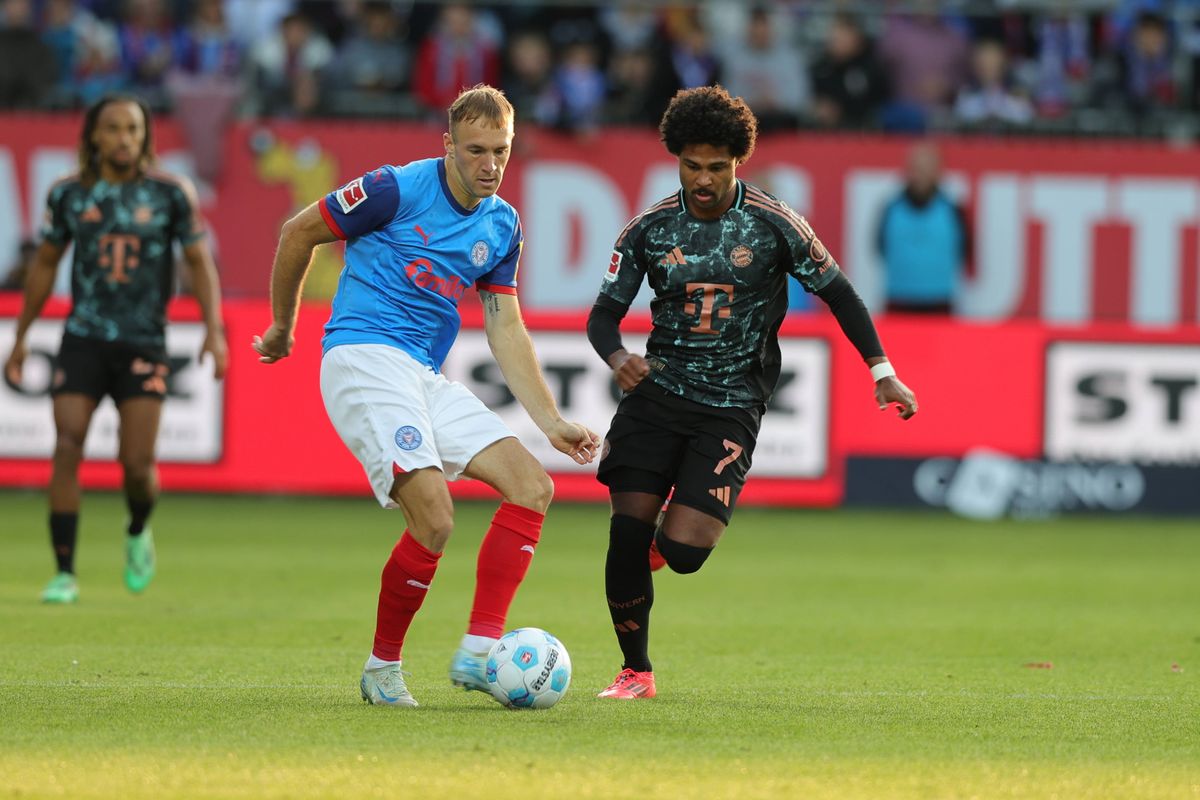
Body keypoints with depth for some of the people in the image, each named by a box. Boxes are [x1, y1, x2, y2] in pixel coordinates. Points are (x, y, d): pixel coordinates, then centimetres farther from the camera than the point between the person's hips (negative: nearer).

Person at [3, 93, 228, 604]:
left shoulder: (170, 194, -2)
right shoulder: (69, 195, 3)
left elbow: (200, 263, 4)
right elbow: (45, 263, 14)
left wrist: (213, 329, -8)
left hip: (143, 347, -1)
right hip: (83, 341, 1)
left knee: (138, 465, -8)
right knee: (67, 450, -12)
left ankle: (138, 533, 26)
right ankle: (65, 573, -5)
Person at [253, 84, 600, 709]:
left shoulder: (502, 227, 12)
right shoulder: (399, 189, -8)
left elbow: (506, 332, 16)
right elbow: (298, 232, 2)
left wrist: (551, 422, 8)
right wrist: (282, 326, 12)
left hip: (425, 376, 8)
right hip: (363, 358, -8)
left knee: (533, 487, -6)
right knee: (434, 518, -23)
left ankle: (477, 654, -11)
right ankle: (382, 667, -5)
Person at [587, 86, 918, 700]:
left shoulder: (773, 224, -5)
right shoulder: (650, 229, 0)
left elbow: (837, 293, 5)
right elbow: (605, 312, 4)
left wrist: (882, 372, -1)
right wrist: (617, 356, -19)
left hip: (731, 407, -2)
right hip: (657, 391, 2)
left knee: (683, 551, -16)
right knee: (627, 533, -10)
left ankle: (667, 536, 24)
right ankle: (635, 671, 9)